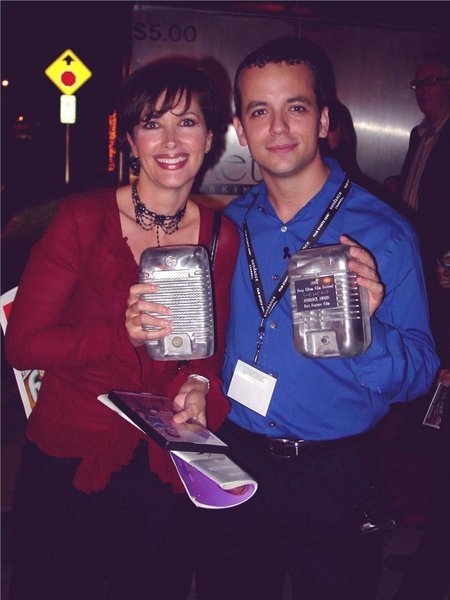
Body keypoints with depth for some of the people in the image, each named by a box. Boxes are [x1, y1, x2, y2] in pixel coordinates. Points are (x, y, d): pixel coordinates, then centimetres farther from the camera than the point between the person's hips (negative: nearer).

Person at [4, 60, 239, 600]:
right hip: (68, 465, -2)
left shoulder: (224, 238, -2)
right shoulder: (81, 221, -12)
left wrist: (200, 385, -13)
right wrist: (123, 333, -26)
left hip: (165, 470, 3)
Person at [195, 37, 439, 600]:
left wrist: (365, 327, -30)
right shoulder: (231, 224, 1)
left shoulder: (381, 234, -13)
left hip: (334, 483, -3)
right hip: (234, 465, 4)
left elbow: (417, 375, -12)